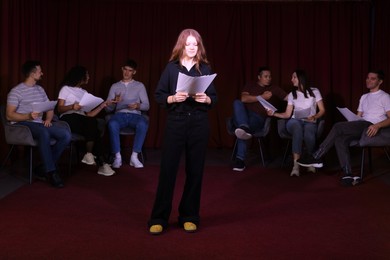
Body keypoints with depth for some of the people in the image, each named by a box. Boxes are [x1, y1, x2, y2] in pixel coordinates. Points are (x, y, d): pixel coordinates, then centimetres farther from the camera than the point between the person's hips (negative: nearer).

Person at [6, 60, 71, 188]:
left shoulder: (40, 89, 18)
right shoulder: (16, 91, -3)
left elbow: (50, 108, 19)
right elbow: (9, 115, -10)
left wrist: (48, 119, -4)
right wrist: (28, 116, -26)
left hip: (39, 123, 7)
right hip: (23, 124, -6)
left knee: (66, 134, -19)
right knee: (44, 133, -40)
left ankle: (44, 167, -13)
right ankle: (51, 172, -31)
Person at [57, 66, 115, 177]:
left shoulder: (85, 92, 27)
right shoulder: (66, 89, 12)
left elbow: (89, 114, 16)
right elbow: (59, 109, 1)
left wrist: (102, 106, 9)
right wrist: (72, 107, -16)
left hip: (82, 120, 5)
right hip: (68, 118, -5)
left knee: (92, 122, -34)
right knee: (92, 122, -34)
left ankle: (89, 154, -36)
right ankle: (100, 162, -34)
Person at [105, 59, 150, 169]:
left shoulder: (139, 86, 16)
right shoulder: (115, 86, 17)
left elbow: (146, 105, 8)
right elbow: (108, 109, 10)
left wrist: (138, 105, -14)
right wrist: (114, 102, -13)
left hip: (135, 115, 0)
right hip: (120, 114, 0)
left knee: (143, 123, -37)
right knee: (112, 123, -37)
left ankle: (134, 156, -31)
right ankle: (117, 156, -28)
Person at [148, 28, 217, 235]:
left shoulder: (205, 68, 6)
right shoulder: (171, 67, 2)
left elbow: (214, 98, 7)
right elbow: (158, 95, 1)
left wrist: (206, 99, -14)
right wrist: (173, 98, -18)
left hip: (199, 124, 2)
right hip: (175, 122, -1)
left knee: (195, 170, 5)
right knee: (167, 168, -3)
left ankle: (189, 216, 18)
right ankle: (159, 218, 7)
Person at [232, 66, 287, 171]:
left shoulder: (274, 89, 18)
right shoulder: (250, 85, 18)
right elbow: (243, 98, -1)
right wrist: (262, 97, -3)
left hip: (258, 118, -2)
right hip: (243, 116, 2)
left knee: (242, 132, -34)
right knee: (237, 102, -30)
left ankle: (240, 160, -33)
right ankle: (244, 128, -48)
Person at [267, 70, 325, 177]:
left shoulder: (314, 91, 9)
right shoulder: (291, 94, 14)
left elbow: (322, 110, 6)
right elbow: (287, 114, 10)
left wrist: (314, 117, -14)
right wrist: (274, 113, -6)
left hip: (310, 123, -1)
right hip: (295, 122, 1)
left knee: (308, 131, -41)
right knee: (297, 126, -40)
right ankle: (296, 164, -48)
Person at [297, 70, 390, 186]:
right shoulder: (364, 97, 29)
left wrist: (377, 125, -25)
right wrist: (351, 125, 3)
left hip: (372, 128, -7)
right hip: (361, 127, 7)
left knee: (338, 126, -26)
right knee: (340, 139, -26)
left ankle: (316, 158, -21)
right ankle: (348, 174, -35)